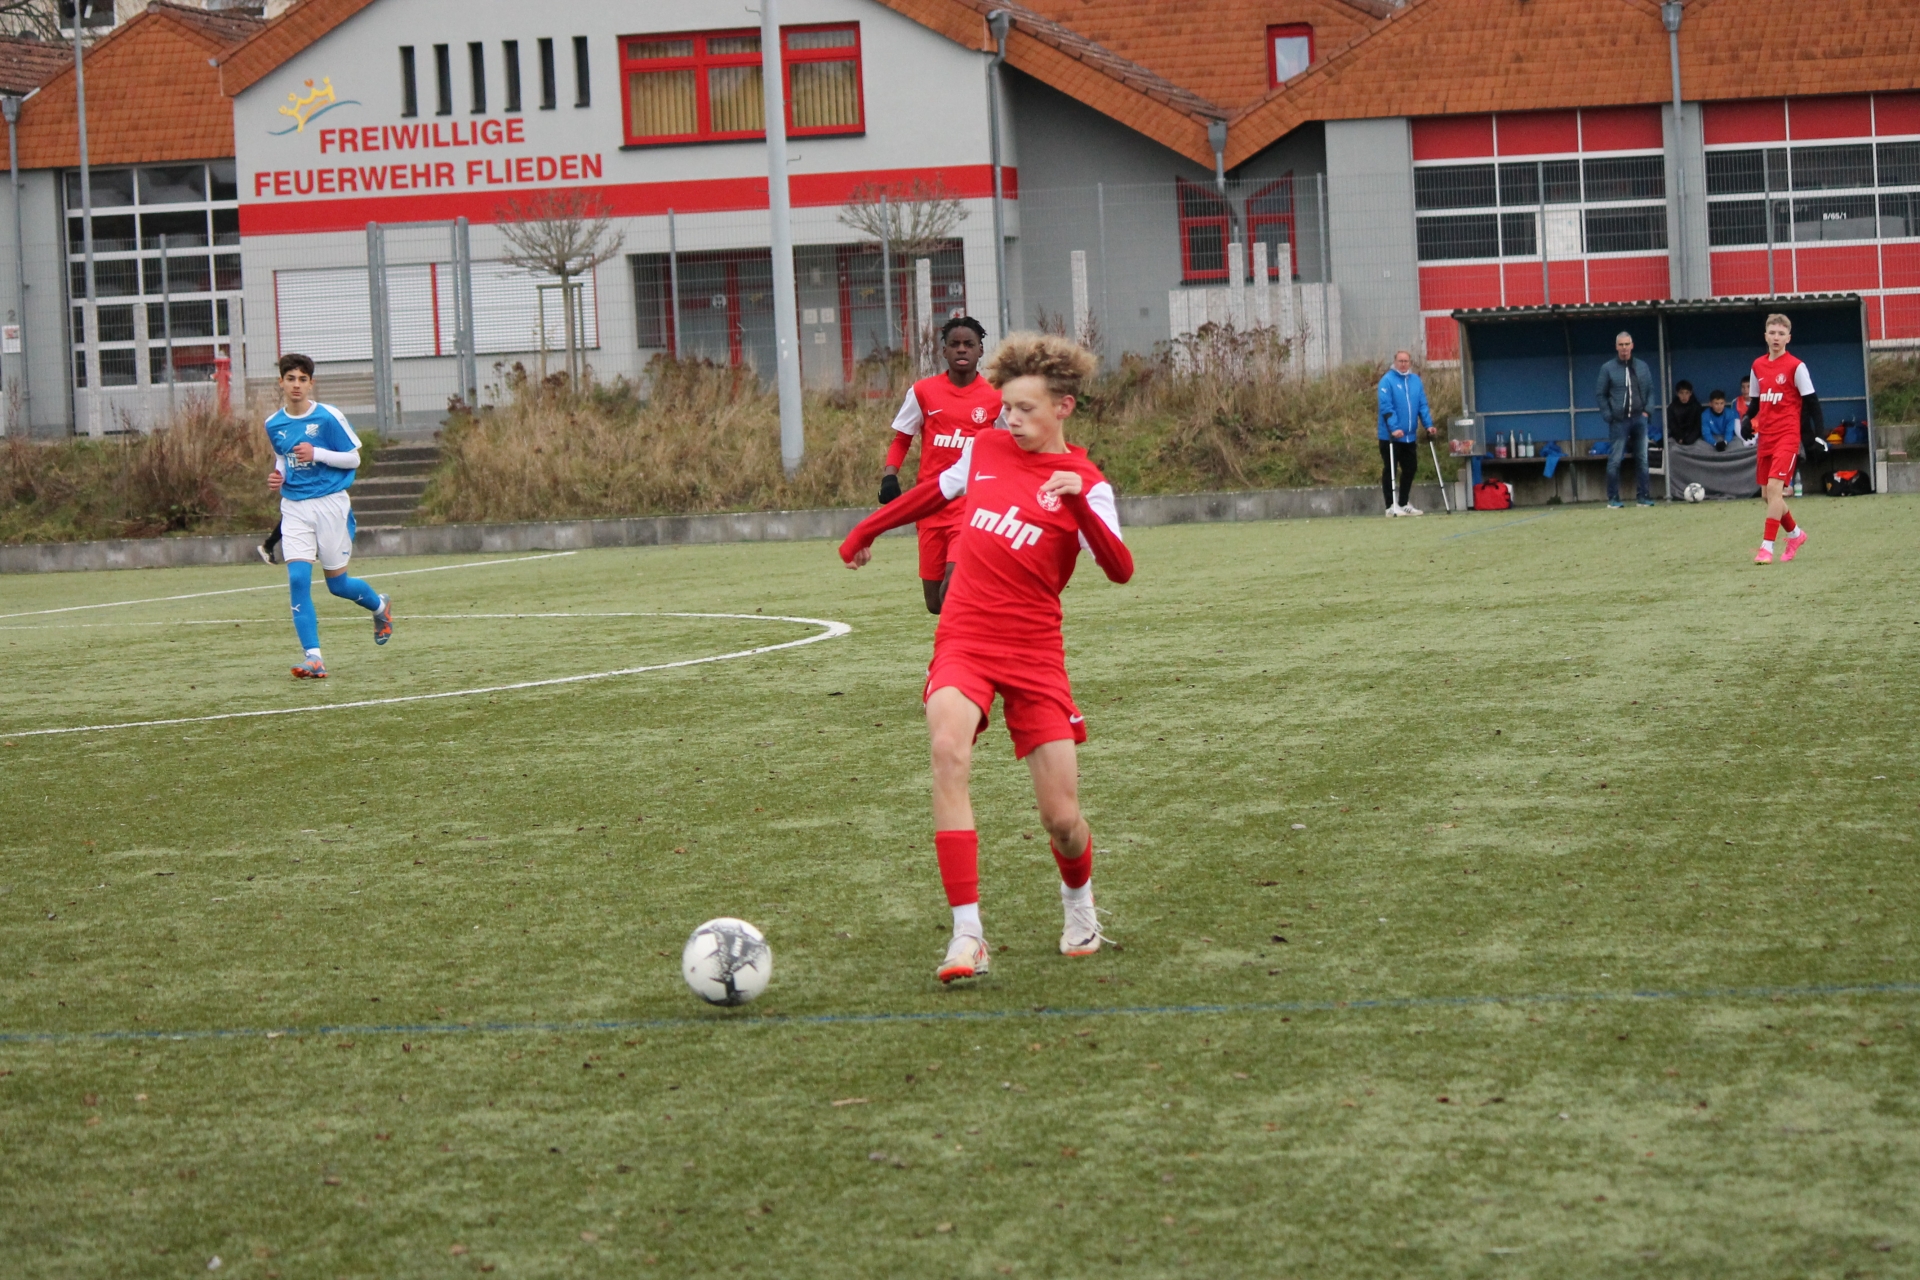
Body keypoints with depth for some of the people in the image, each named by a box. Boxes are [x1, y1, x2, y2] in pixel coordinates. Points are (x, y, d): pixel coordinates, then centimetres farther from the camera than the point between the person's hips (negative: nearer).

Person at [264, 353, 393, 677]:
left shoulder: (329, 417, -8)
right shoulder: (273, 425, 5)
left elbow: (354, 459, -5)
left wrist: (317, 454, -18)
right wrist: (278, 476, 1)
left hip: (330, 503, -3)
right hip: (294, 507, 3)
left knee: (337, 584, 6)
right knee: (298, 578, -14)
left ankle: (380, 606, 40)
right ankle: (313, 657, -12)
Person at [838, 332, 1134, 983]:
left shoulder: (1085, 484, -3)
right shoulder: (985, 449, 8)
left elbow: (1120, 569, -19)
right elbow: (934, 493, 29)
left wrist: (1079, 501, -32)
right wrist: (864, 532, 39)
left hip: (1035, 652, -2)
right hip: (963, 641, 2)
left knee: (1061, 817, -2)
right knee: (948, 747, -30)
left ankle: (1078, 903, 37)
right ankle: (967, 934, -33)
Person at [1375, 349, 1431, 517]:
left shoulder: (1416, 380, 9)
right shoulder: (1387, 381, -9)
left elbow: (1422, 405, 10)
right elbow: (1386, 407, -16)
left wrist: (1428, 424, -2)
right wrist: (1394, 428, -25)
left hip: (1410, 436, 6)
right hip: (1390, 436, -6)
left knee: (1409, 469, 10)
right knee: (1390, 470, 0)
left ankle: (1404, 504, 21)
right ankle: (1391, 506, 3)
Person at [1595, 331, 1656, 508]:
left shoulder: (1642, 366, 10)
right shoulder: (1608, 368, 1)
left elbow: (1650, 390, 15)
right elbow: (1600, 394, 2)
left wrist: (1647, 410, 2)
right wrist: (1608, 416, -7)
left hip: (1639, 419, 3)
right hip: (1619, 420, -3)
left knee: (1642, 459, 4)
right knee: (1615, 460, -6)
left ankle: (1642, 496, 10)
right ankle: (1613, 498, 0)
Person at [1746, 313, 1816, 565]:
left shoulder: (1795, 366, -6)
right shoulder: (1758, 366, 11)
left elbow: (1811, 401, -6)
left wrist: (1819, 432, -11)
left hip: (1787, 436, -6)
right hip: (1765, 438, 6)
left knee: (1775, 488, -17)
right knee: (1767, 493, 9)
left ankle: (1767, 547, -17)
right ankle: (1795, 534, 32)